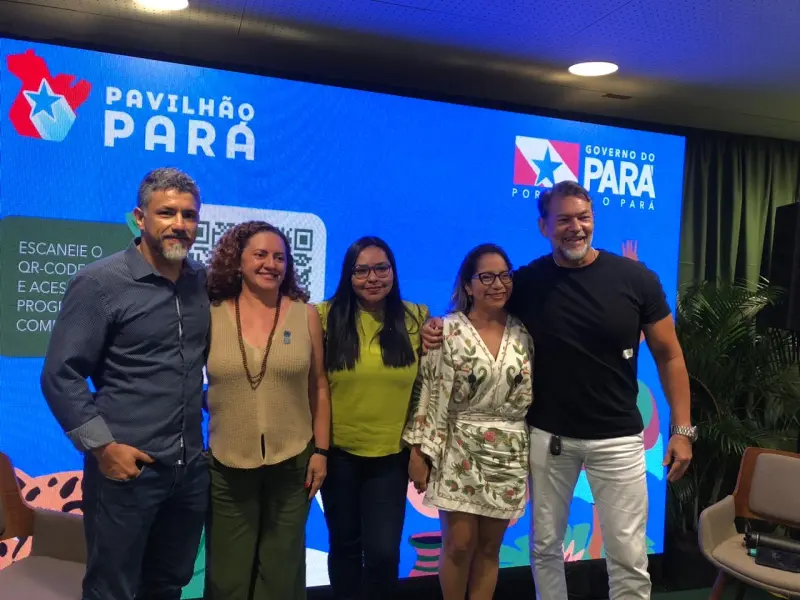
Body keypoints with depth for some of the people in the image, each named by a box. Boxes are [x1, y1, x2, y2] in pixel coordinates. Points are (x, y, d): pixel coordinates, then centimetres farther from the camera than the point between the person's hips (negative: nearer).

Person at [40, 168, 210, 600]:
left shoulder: (204, 282, 3)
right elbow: (60, 375, -11)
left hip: (191, 468, 5)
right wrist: (102, 447, -14)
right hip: (127, 469, -4)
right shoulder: (100, 283, -11)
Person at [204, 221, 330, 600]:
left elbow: (318, 387, 2)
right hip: (227, 465, 0)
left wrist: (321, 450, -1)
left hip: (291, 463, 0)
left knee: (281, 569, 15)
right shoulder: (210, 316, -4)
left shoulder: (306, 316, -2)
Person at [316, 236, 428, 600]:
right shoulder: (326, 317, -7)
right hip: (339, 452, 0)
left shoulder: (416, 319, -2)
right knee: (345, 545, 16)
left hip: (391, 455, 0)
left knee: (383, 551, 0)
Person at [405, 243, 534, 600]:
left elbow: (531, 394, 9)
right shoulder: (447, 331, -7)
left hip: (509, 455, 3)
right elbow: (428, 392, -8)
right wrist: (420, 452, -11)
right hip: (459, 452, -3)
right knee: (459, 545, 1)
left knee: (489, 547, 11)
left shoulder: (523, 334, 4)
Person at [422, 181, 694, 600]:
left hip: (617, 438, -1)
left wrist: (682, 428, -4)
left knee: (628, 554, 7)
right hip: (547, 435, 1)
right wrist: (441, 332, -13)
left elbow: (668, 355, 0)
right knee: (545, 546, 15)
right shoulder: (526, 282, -5)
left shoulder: (635, 278, -7)